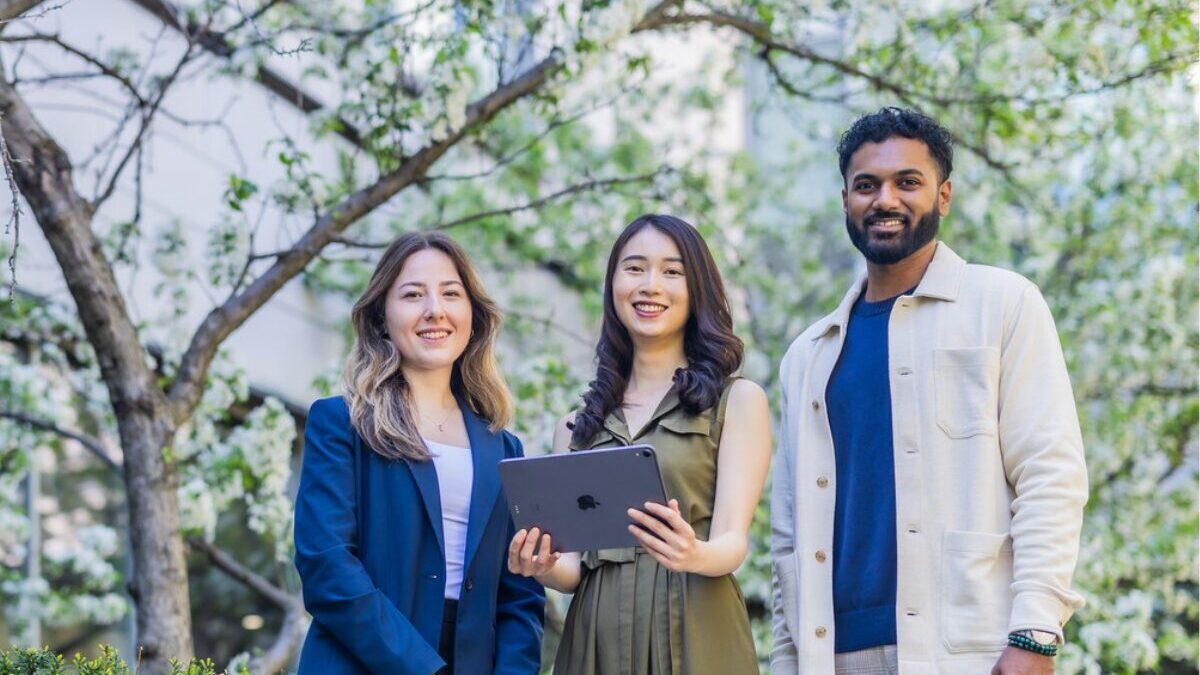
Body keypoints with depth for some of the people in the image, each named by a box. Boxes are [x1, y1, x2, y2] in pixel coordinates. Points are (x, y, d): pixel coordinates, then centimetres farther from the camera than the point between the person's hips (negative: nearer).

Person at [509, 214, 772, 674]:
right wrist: (547, 568, -14)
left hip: (695, 634, -3)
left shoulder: (737, 401, 2)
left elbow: (733, 541, -8)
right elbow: (575, 565, 8)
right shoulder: (577, 427, 12)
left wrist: (697, 556, -29)